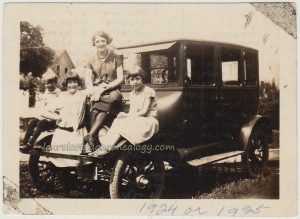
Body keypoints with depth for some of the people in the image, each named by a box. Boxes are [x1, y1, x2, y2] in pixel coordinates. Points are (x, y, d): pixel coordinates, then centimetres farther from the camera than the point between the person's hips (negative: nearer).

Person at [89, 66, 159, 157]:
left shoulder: (148, 91, -6)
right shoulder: (132, 94, 17)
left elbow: (144, 112, -12)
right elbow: (131, 112, 11)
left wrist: (127, 115, -12)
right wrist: (125, 115, -12)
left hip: (149, 121, -7)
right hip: (135, 121, 7)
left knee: (120, 123, -25)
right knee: (117, 121, -20)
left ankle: (106, 148, -25)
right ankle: (106, 147, -30)